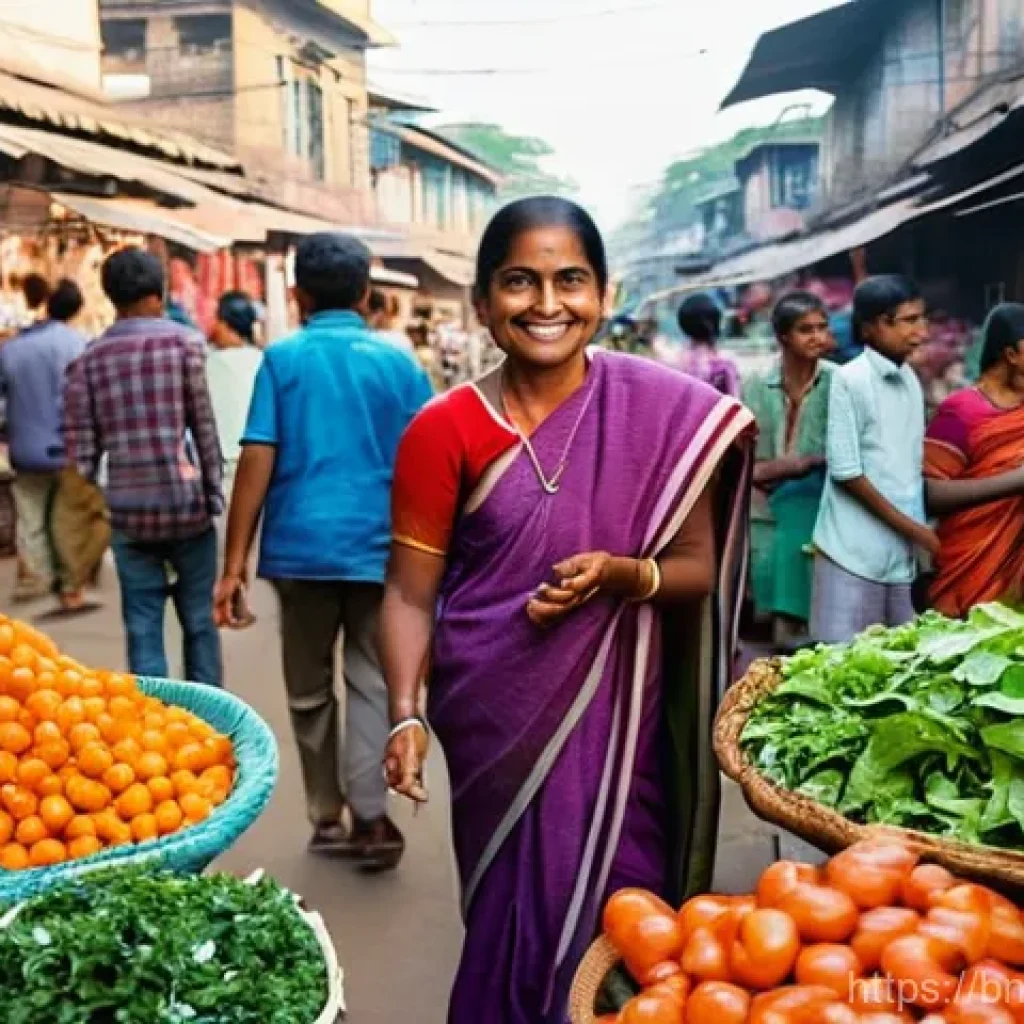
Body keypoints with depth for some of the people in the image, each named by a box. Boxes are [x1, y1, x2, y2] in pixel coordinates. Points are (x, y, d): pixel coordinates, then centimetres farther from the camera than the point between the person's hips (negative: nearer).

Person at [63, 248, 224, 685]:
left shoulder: (88, 359, 5)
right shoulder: (184, 342, -2)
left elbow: (80, 449, 1)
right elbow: (205, 429, -4)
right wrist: (214, 495, 4)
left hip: (128, 510, 2)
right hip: (186, 503, -2)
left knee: (143, 630, 8)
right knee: (199, 623, 11)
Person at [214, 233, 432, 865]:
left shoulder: (282, 359, 1)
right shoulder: (398, 362, 5)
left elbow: (258, 461, -5)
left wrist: (235, 562, -3)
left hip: (301, 546, 0)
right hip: (379, 547, 1)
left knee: (310, 691, 13)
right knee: (372, 683, 8)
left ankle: (328, 818, 21)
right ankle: (370, 815, -3)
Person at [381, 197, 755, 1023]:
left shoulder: (666, 413, -5)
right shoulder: (446, 429, -6)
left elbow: (698, 566, 1)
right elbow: (411, 593, -3)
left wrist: (623, 575, -19)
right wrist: (406, 715, -15)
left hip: (618, 713, 1)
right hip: (497, 715, 0)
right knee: (519, 909, 11)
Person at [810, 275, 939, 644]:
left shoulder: (910, 378, 9)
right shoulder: (849, 379, -12)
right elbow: (845, 472, -14)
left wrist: (918, 530, 9)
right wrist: (910, 527, -10)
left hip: (903, 550, 7)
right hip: (855, 551, -7)